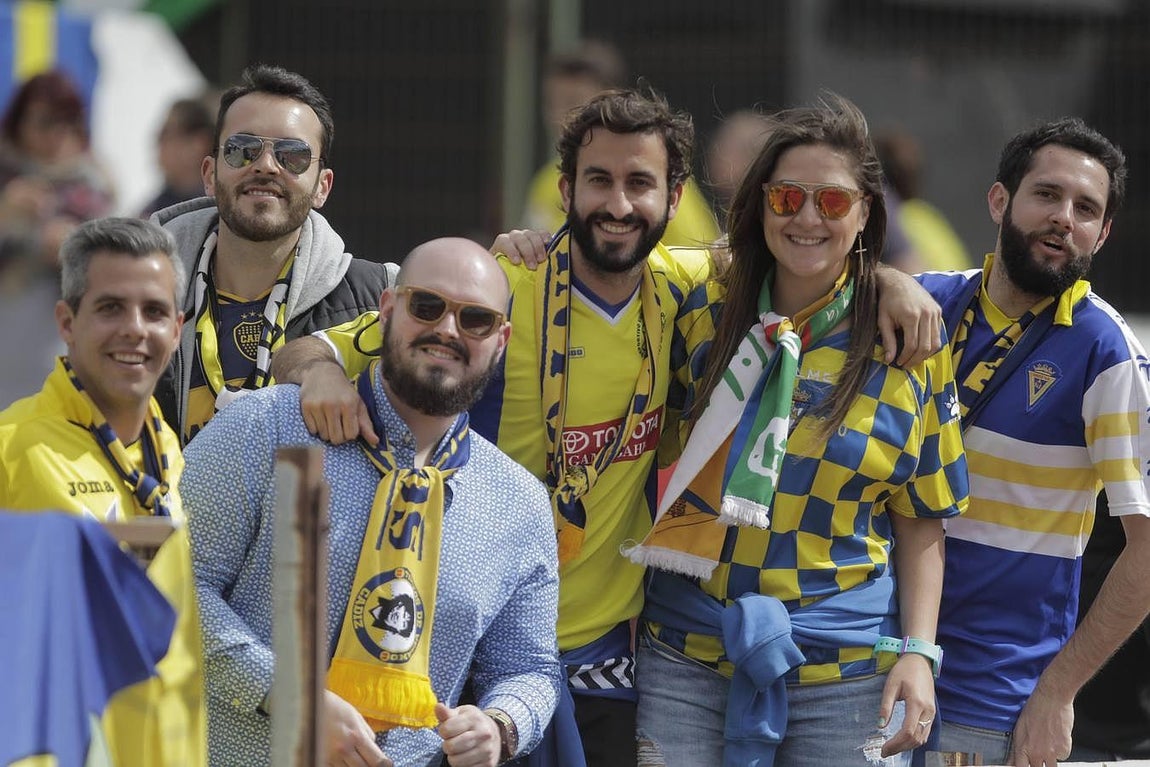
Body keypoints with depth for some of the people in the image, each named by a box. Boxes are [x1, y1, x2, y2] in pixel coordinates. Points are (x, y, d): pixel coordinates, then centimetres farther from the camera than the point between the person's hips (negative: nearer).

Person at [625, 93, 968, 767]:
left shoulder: (909, 347, 1)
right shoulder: (705, 312, 4)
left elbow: (921, 521, 4)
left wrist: (918, 653, -5)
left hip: (845, 675, -1)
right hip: (686, 662, 1)